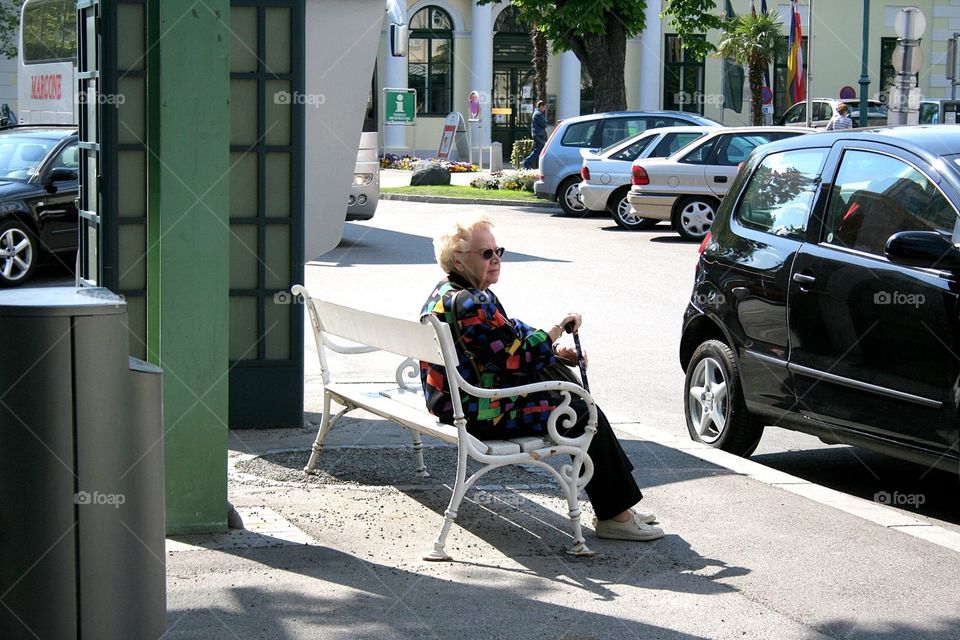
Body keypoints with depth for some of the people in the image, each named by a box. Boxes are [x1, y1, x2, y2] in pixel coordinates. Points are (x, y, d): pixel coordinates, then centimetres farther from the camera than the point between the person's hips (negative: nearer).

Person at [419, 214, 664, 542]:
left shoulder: (448, 294, 11)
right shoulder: (469, 305, -24)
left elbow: (507, 341, 18)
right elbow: (518, 358, -23)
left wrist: (555, 352, 6)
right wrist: (557, 329, -9)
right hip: (479, 413, -11)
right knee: (585, 415, -7)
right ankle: (614, 515, 1)